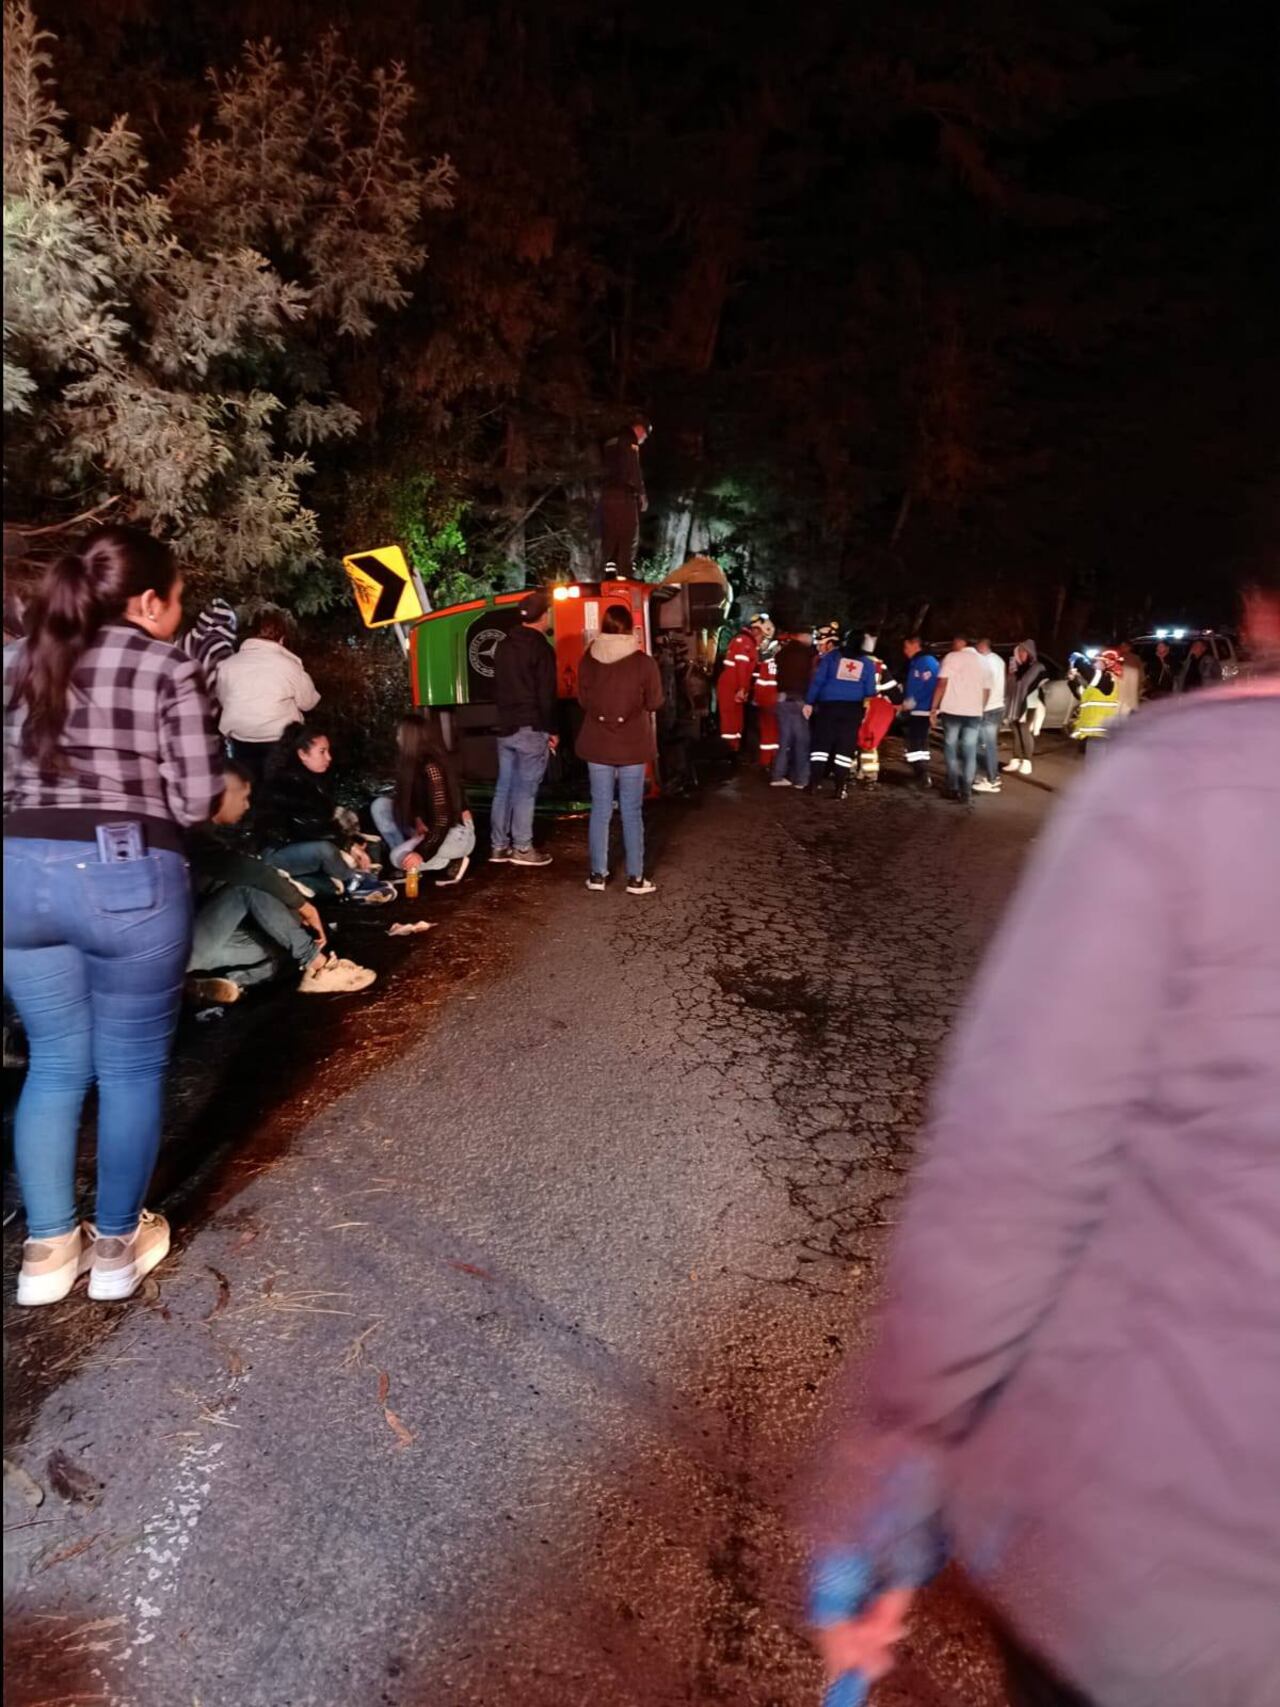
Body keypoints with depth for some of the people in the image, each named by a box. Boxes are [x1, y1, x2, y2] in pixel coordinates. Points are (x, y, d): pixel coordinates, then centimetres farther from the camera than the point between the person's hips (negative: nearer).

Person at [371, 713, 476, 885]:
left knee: (399, 857, -26)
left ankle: (453, 862, -6)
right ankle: (408, 863, -2)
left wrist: (422, 854, -31)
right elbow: (410, 799, 12)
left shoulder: (431, 768, -25)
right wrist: (417, 820, -9)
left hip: (457, 832, -9)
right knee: (380, 805, -2)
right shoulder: (414, 763, 0)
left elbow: (442, 819, -27)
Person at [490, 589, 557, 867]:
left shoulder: (503, 646, 14)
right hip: (531, 728, -7)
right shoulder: (540, 648, -10)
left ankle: (499, 846, 12)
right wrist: (552, 730, -6)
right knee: (526, 789, -4)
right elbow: (546, 694, -13)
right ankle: (522, 849, 0)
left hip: (506, 727, 8)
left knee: (504, 787, 9)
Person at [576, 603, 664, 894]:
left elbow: (583, 700, 8)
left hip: (597, 744, 2)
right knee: (632, 812, 4)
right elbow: (655, 702, -2)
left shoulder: (588, 660, -2)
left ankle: (598, 874, 13)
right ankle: (635, 878, 6)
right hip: (632, 745, -2)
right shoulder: (643, 662, -10)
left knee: (600, 809, 9)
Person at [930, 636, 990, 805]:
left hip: (952, 710, -3)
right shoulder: (983, 662, 14)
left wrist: (934, 709, -7)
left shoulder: (952, 658, -2)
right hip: (974, 713, 3)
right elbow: (986, 691, 13)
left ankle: (953, 788, 12)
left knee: (951, 749, 11)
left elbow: (942, 684, -10)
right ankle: (966, 793, 1)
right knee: (969, 753, 6)